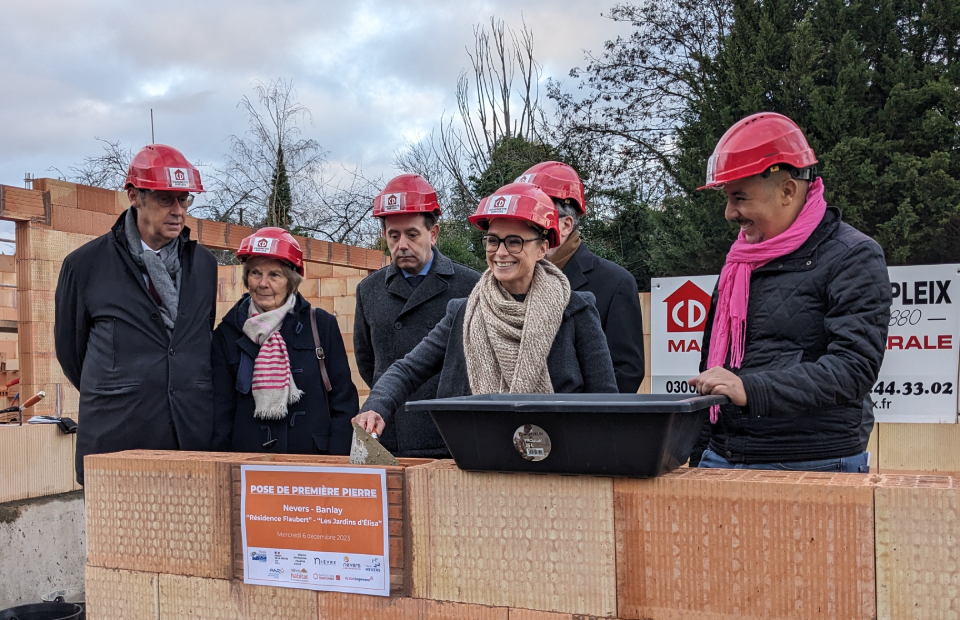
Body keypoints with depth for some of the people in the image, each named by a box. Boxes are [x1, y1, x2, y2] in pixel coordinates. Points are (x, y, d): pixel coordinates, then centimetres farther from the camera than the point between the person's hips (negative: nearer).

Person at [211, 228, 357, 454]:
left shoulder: (321, 325, 7)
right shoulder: (227, 333, 10)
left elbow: (344, 402, 6)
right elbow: (221, 409, 10)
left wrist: (336, 464, -3)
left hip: (313, 458, 0)